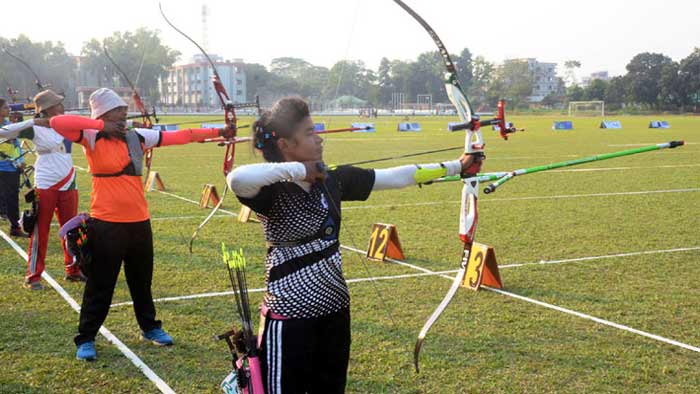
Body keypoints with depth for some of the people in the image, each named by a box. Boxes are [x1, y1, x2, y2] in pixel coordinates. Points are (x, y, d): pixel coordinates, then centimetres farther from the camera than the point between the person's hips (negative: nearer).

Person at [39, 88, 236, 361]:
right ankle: (85, 339, 17)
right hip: (106, 224, -5)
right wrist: (101, 125, -19)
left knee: (142, 281, 19)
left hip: (139, 222, 5)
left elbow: (178, 136, 7)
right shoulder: (91, 139, -7)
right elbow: (57, 122, -21)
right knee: (100, 285, 3)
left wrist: (216, 132, 4)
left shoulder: (138, 137, 6)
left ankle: (150, 327, 36)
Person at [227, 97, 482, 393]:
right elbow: (237, 179, -41)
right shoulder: (273, 190, -17)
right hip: (291, 316, -7)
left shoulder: (332, 179, 2)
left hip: (335, 310, 7)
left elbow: (395, 177, 9)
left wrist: (457, 167, 13)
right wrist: (297, 170, -28)